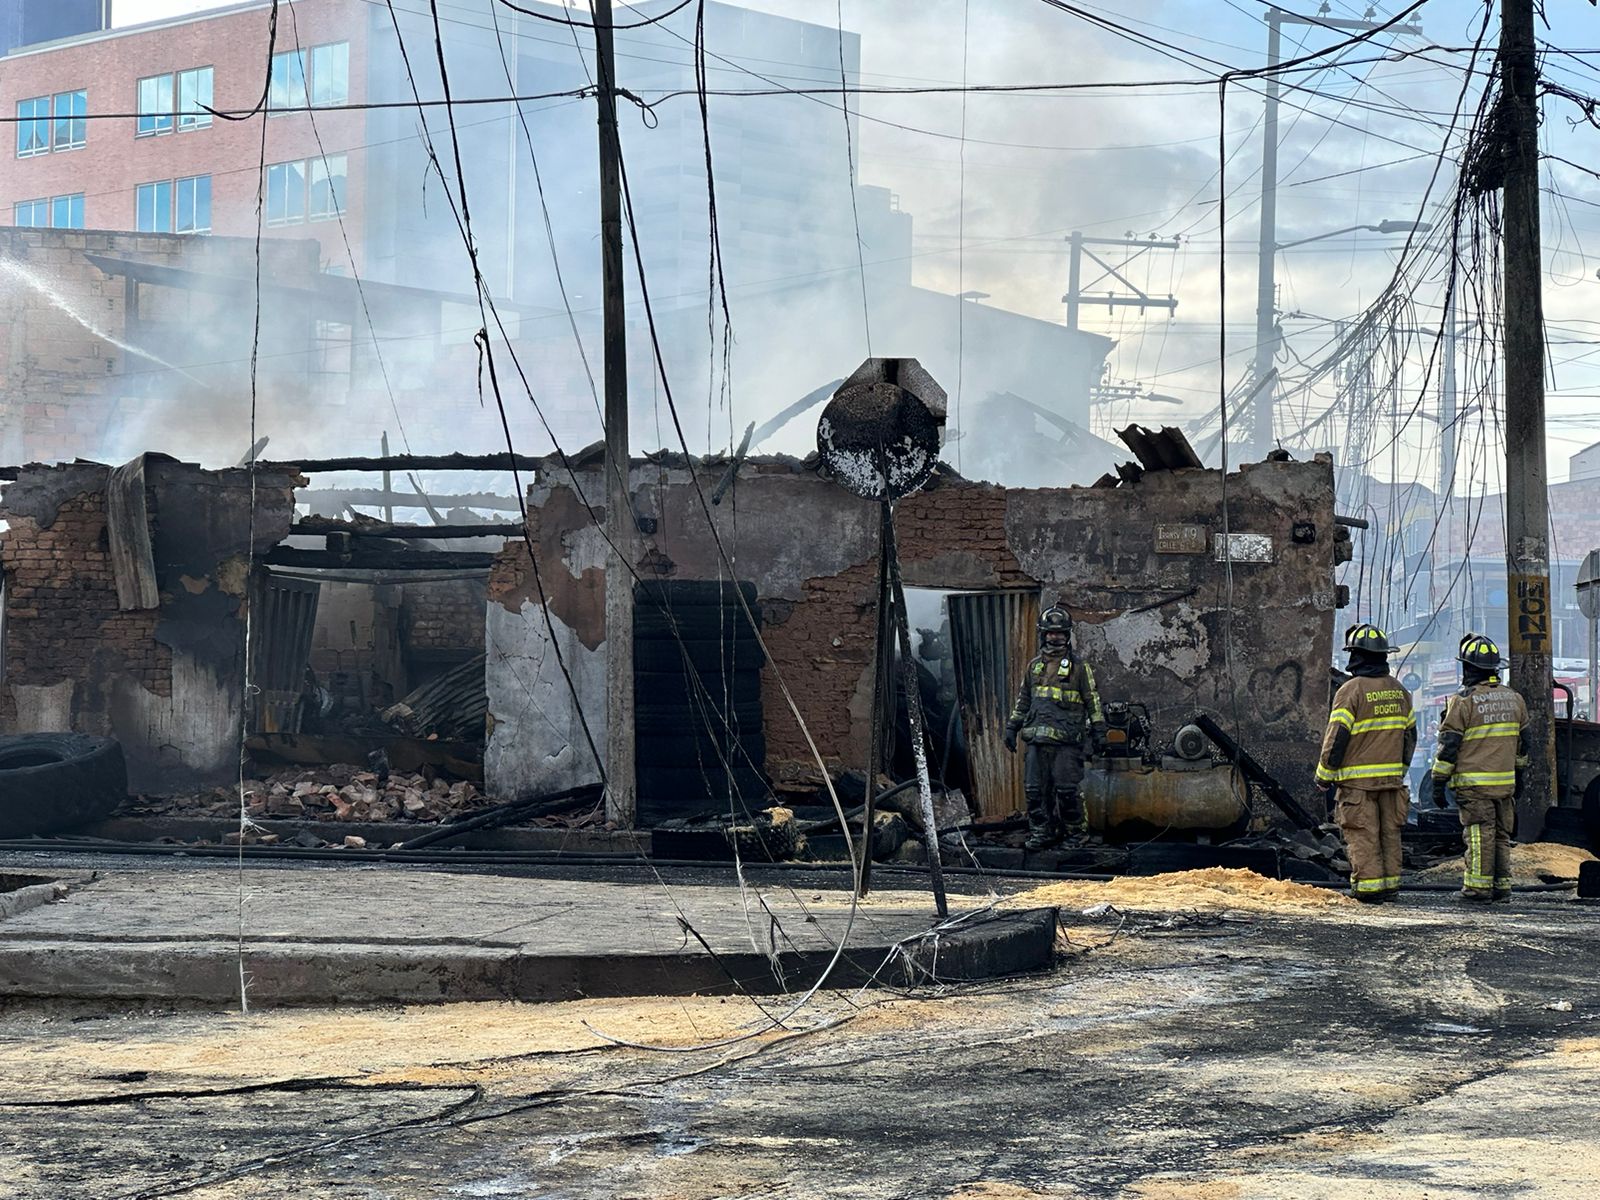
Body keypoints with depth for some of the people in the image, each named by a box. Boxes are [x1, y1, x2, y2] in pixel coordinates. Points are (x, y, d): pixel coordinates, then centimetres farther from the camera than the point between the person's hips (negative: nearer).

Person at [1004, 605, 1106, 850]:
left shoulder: (1078, 667, 2)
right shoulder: (1034, 667, 15)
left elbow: (1093, 700, 3)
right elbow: (1022, 700, 23)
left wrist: (1099, 731, -1)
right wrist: (1012, 727, 20)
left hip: (1067, 740, -5)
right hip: (1038, 739, 5)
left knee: (1066, 789, -8)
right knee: (1035, 788, 1)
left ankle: (1076, 832, 6)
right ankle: (1041, 832, 10)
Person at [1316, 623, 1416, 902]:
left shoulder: (1351, 690, -11)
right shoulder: (1399, 690, 9)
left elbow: (1336, 737, -12)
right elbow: (1410, 734, 16)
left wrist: (1324, 775, -3)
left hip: (1357, 779, -6)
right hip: (1391, 776, 6)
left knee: (1362, 835, -3)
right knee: (1390, 832, 11)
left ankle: (1368, 886, -5)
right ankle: (1390, 883, 13)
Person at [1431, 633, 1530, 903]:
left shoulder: (1463, 701, -10)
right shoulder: (1513, 698, 9)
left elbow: (1448, 745, -10)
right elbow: (1522, 742, 18)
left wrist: (1439, 782, -5)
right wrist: (1518, 774, 29)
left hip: (1474, 783, -5)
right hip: (1505, 781, 5)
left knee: (1479, 835, -3)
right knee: (1501, 835, 11)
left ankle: (1478, 886, -2)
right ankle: (1502, 886, 12)